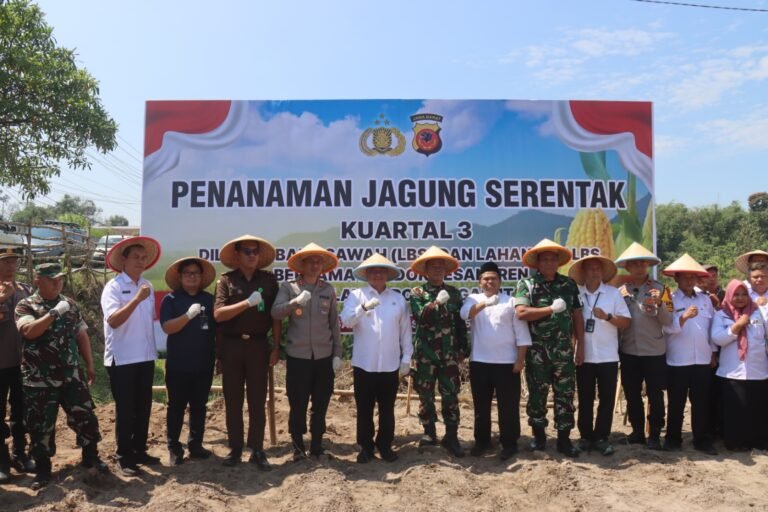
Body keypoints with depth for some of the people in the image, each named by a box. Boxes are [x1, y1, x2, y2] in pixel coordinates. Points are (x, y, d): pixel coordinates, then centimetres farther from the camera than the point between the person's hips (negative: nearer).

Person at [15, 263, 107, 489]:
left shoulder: (70, 304, 7)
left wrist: (90, 365, 9)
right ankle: (43, 469, 23)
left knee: (84, 416, 8)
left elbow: (82, 336, 11)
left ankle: (91, 457, 26)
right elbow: (28, 331, -25)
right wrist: (54, 313, -27)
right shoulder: (25, 306, -6)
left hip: (71, 375, 3)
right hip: (39, 379, -3)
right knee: (40, 425, 7)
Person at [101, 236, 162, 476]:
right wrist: (136, 299, -31)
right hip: (122, 359, -6)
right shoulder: (113, 286, -10)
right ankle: (124, 456, 17)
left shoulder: (147, 286, 8)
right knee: (125, 409, 4)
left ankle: (140, 450, 27)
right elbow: (113, 320, -23)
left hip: (146, 357, 6)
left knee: (143, 407, 14)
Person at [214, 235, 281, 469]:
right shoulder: (226, 280, 0)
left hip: (258, 346, 1)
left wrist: (276, 347, 0)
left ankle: (257, 450, 15)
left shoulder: (269, 279, 4)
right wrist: (248, 303, -19)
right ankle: (235, 448, 21)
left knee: (257, 400, 5)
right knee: (233, 401, 8)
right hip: (231, 346, 0)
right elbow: (218, 314, -10)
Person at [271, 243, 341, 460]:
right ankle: (298, 445, 21)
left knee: (321, 403, 9)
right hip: (297, 355, -2)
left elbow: (334, 323, 7)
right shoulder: (288, 287, 0)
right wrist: (296, 302, -27)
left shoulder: (329, 289, 5)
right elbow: (275, 313, -12)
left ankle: (317, 445, 23)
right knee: (298, 404, 4)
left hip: (324, 356, 2)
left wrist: (337, 353, 4)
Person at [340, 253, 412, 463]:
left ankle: (385, 445, 26)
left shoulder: (399, 299, 7)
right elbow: (346, 321, -13)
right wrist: (364, 308, -29)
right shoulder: (356, 295, 1)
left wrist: (406, 358, 4)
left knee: (387, 409, 11)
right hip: (364, 364, -1)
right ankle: (366, 446, 23)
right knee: (364, 409, 8)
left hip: (390, 365, 1)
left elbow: (405, 331, 8)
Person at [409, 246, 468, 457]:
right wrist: (437, 302, -25)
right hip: (425, 352, -1)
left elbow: (460, 322, 9)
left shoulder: (454, 293, 7)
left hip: (449, 353, 1)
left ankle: (451, 436, 12)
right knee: (426, 394, 8)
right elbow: (420, 317, -14)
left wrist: (463, 349, 6)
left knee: (451, 395, 3)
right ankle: (429, 432, 23)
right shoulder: (417, 293, 1)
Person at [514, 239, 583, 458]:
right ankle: (539, 435, 23)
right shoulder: (527, 284, -4)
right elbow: (521, 313, -18)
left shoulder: (569, 284, 7)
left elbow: (577, 316, 8)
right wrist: (552, 309, -16)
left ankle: (564, 439, 14)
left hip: (564, 350, 2)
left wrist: (581, 346, 4)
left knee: (565, 394, 5)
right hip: (537, 351, -2)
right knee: (537, 393, 8)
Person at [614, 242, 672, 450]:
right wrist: (617, 347, 0)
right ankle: (637, 431, 26)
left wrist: (659, 304, -25)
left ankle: (654, 434, 18)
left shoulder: (658, 288, -3)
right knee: (632, 395, 11)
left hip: (654, 351, -2)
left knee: (655, 395, 5)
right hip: (628, 351, 2)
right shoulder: (621, 290, 2)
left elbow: (668, 321, -9)